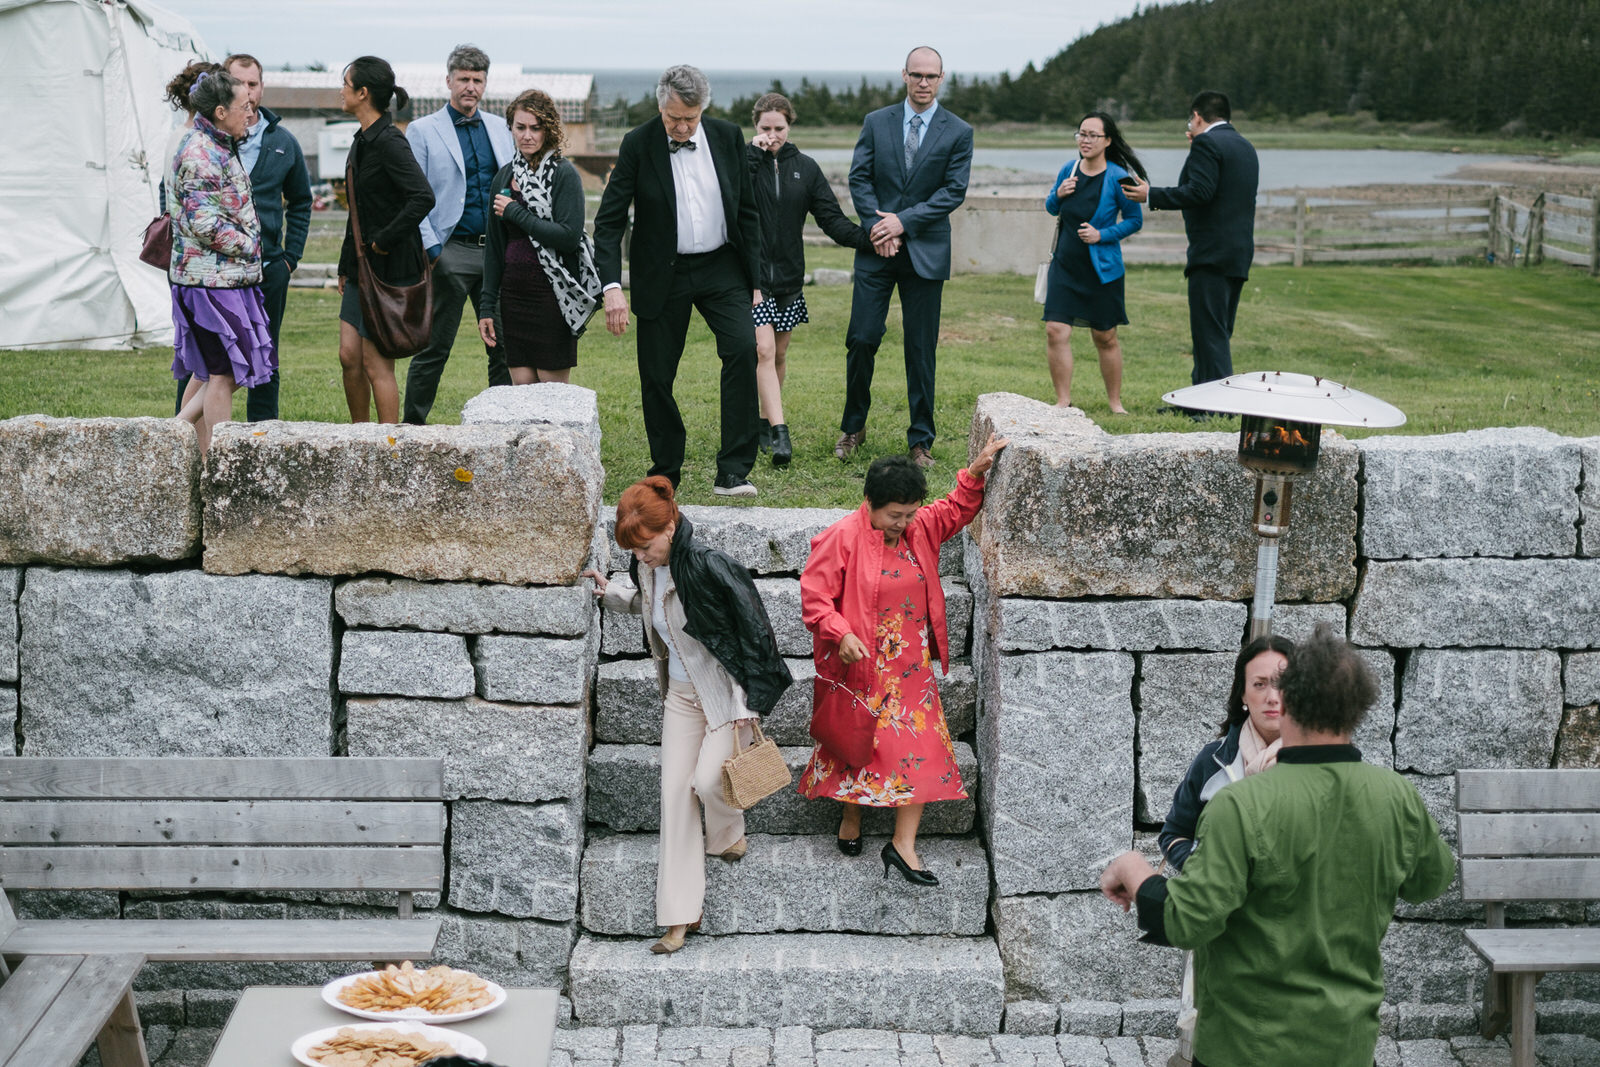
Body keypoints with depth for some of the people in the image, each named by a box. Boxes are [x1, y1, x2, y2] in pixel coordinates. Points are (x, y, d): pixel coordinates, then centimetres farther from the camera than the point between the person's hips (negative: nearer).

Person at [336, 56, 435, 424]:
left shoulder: (389, 142, -16)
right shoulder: (363, 141, 13)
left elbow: (423, 198, -29)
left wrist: (385, 240, -21)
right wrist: (345, 265, 20)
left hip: (389, 267, -9)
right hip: (362, 267, 9)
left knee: (376, 363, -3)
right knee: (349, 356, 10)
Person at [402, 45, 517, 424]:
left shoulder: (499, 127, 14)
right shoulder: (422, 131, 1)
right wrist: (430, 248, -12)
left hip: (498, 251, 4)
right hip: (451, 251, -4)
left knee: (504, 346, 6)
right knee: (434, 348, -1)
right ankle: (413, 425, 8)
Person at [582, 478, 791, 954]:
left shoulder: (708, 567, -27)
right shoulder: (646, 567, -5)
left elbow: (753, 627, -20)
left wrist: (749, 701, -17)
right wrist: (608, 590, 0)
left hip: (724, 690, -7)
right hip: (681, 692, 7)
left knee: (707, 781, -13)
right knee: (675, 790, 2)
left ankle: (729, 838, 26)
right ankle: (681, 914, 7)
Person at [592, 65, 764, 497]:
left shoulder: (727, 137, -1)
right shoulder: (638, 145, -8)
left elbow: (747, 211, 7)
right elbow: (609, 221, -9)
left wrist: (754, 280, 4)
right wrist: (612, 287, -21)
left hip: (721, 267, 1)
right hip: (662, 275, -1)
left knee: (743, 347, -19)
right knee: (656, 376, 2)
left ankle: (732, 472, -17)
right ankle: (665, 472, 21)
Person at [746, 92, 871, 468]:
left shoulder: (804, 167, 6)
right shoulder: (745, 160, -2)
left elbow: (831, 217, 2)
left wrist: (866, 239, -13)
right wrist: (753, 152, -19)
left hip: (788, 274, 4)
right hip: (752, 272, -4)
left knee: (779, 353, 10)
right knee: (763, 350, -13)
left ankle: (765, 420, 25)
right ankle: (779, 432, -17)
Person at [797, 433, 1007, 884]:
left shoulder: (919, 530, 3)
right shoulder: (841, 538, -15)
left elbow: (955, 510, 20)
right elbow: (815, 595, -16)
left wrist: (975, 472, 4)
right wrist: (842, 635, -29)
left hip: (911, 668, 5)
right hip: (859, 666, -5)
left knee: (921, 749, -2)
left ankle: (904, 844, 2)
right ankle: (851, 817, 35)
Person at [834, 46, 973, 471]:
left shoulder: (958, 132, 2)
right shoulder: (876, 122, 7)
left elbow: (954, 191, -5)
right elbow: (859, 177, 3)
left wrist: (904, 221, -13)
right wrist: (876, 226, -11)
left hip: (925, 252, -1)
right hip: (877, 249, 1)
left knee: (921, 350, 2)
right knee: (861, 339, -2)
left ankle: (920, 440, 11)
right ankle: (853, 426, 17)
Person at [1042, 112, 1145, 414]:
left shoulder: (1118, 178, -10)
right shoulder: (1068, 170, 3)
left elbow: (1135, 220, -3)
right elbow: (1052, 209, 17)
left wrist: (1102, 235, -16)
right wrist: (1058, 194, -6)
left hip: (1101, 268, -3)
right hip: (1065, 265, 3)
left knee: (1105, 338, 7)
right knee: (1056, 331, -8)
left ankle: (1115, 402, 22)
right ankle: (1063, 401, 2)